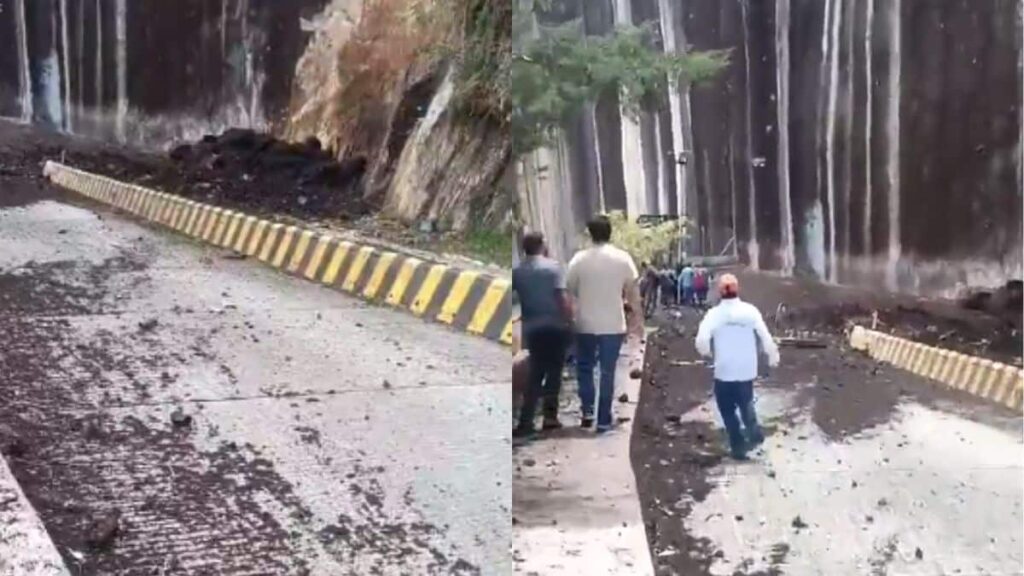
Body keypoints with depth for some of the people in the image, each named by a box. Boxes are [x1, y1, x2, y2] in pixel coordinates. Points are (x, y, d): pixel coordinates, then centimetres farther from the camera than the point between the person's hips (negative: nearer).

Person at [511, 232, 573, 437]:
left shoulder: (517, 271, 3)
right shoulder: (553, 267, -7)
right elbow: (562, 297, -13)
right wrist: (569, 318, -6)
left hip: (532, 328, 3)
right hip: (554, 326, -3)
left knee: (535, 372, 10)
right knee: (554, 370, 9)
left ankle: (526, 422, 2)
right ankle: (550, 415, 8)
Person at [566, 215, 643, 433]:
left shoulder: (579, 258, -6)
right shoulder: (623, 258, -5)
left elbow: (570, 290, 0)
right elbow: (632, 291, -2)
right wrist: (638, 317, 10)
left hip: (585, 324, 0)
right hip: (613, 325, 0)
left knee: (584, 368, 19)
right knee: (607, 372, 7)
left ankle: (587, 411, 6)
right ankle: (604, 421, 8)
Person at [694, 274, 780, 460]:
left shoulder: (714, 314, -12)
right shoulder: (750, 310, -5)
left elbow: (702, 340, -19)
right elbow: (765, 336, -4)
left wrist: (707, 353, 3)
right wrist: (773, 356, 11)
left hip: (724, 370, -3)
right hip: (747, 369, 3)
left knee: (728, 409, 11)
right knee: (745, 402, 23)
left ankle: (738, 447, 9)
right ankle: (753, 431, 1)